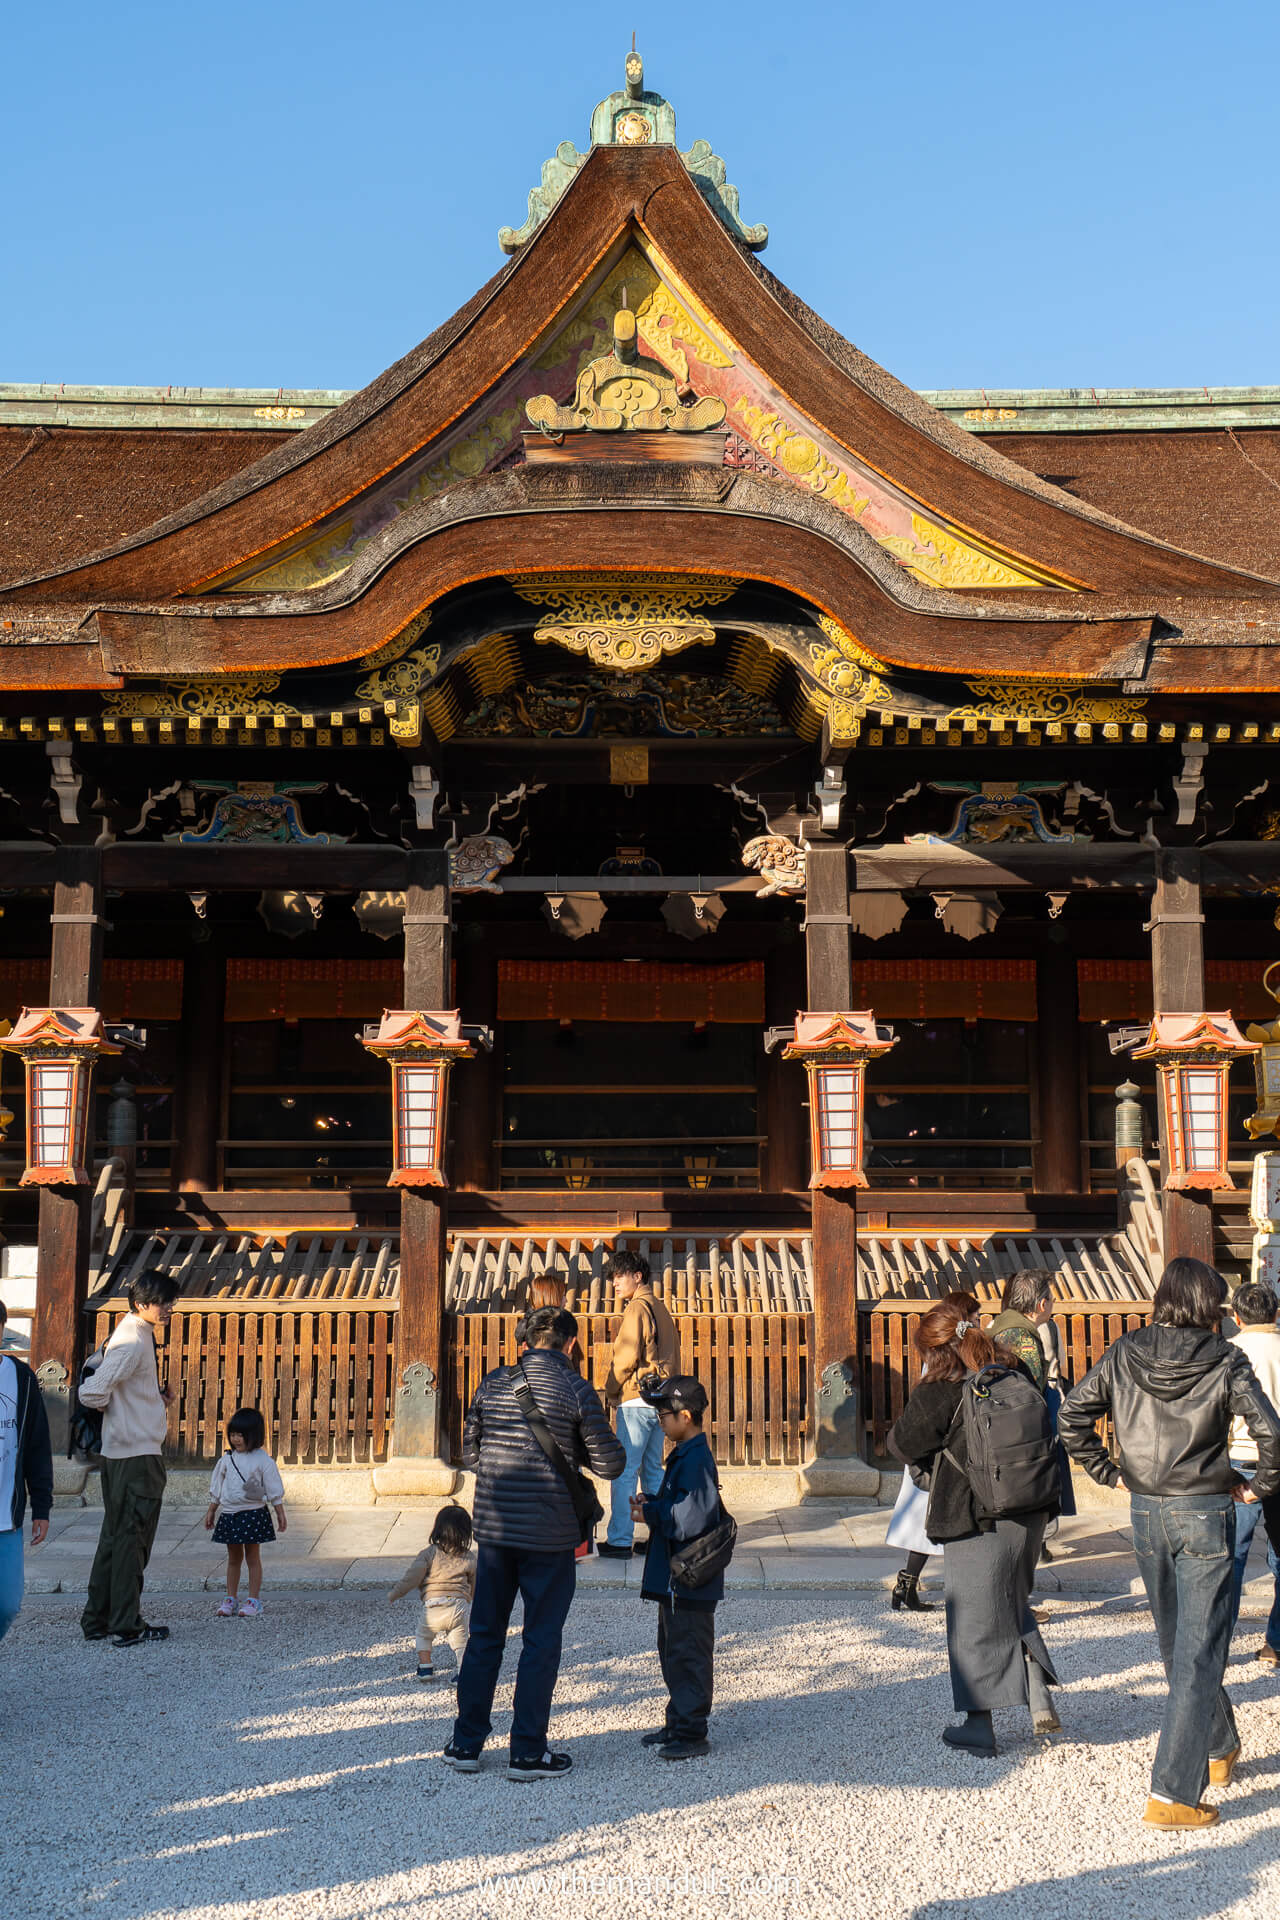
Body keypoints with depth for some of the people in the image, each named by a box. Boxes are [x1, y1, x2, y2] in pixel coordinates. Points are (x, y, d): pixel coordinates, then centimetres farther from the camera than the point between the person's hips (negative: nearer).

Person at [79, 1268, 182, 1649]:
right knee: (131, 1539, -3)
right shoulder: (133, 1342, -18)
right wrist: (117, 1406, -5)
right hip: (138, 1455, -10)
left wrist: (157, 1397, 10)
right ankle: (126, 1627, 2)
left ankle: (97, 1619, 22)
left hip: (121, 1455, 10)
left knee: (115, 1537, 15)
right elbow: (92, 1392, -24)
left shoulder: (136, 1335, 13)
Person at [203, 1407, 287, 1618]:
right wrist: (211, 1511, 17)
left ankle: (254, 1600, 7)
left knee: (253, 1557, 2)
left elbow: (274, 1490, -3)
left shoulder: (262, 1460, -7)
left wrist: (280, 1513, -4)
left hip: (253, 1514, -4)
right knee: (233, 1558, 12)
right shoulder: (227, 1459, 5)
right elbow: (216, 1488, 15)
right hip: (229, 1514, 4)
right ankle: (230, 1598, 18)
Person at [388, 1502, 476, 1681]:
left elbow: (412, 1578, -5)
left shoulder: (429, 1553, -3)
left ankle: (425, 1666, 17)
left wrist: (393, 1595, 8)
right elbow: (474, 1586, 18)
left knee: (424, 1635, 24)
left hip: (433, 1607, -2)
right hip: (460, 1605, 2)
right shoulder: (469, 1557, 6)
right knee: (459, 1640, 18)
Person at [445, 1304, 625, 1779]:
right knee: (541, 1641, 7)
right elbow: (610, 1464, -6)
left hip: (493, 1527, 4)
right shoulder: (576, 1390, -10)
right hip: (549, 1533, -4)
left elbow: (469, 1452, 9)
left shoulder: (493, 1383, 1)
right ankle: (527, 1753, 12)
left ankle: (466, 1743, 21)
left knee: (484, 1634, 15)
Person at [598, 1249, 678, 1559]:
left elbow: (626, 1357, -15)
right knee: (652, 1471, 12)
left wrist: (609, 1393, -3)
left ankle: (620, 1541, -6)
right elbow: (672, 1356, 18)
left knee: (624, 1472, -6)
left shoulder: (637, 1308, -11)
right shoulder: (659, 1308, 16)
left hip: (636, 1400, -9)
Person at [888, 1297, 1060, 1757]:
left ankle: (979, 1724, 11)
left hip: (975, 1521, -6)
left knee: (974, 1619, 5)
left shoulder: (938, 1394, -14)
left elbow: (903, 1444, -6)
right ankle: (1039, 1700, 16)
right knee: (1013, 1606, 23)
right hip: (1029, 1513, 6)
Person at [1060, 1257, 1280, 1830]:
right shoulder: (1225, 1361, -11)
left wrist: (1107, 1471, 8)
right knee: (1198, 1653, -1)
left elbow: (1071, 1416, -2)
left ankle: (1219, 1748, 41)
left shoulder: (1124, 1353, -1)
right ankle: (1172, 1793, -6)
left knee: (1176, 1643, 22)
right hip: (1205, 1513, -4)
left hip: (1146, 1510, 5)